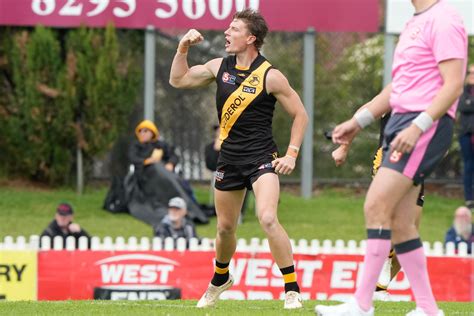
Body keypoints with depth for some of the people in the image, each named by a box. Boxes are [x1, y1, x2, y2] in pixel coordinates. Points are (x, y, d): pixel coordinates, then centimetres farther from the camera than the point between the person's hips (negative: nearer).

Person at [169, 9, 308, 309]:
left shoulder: (269, 76, -11)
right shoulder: (221, 67, 4)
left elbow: (300, 114, -4)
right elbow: (178, 80, 15)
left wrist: (292, 154, -10)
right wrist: (183, 48, 1)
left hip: (261, 158, -5)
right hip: (229, 158, 6)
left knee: (268, 219, -25)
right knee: (225, 227, 16)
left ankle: (293, 289, -17)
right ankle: (220, 279, 44)